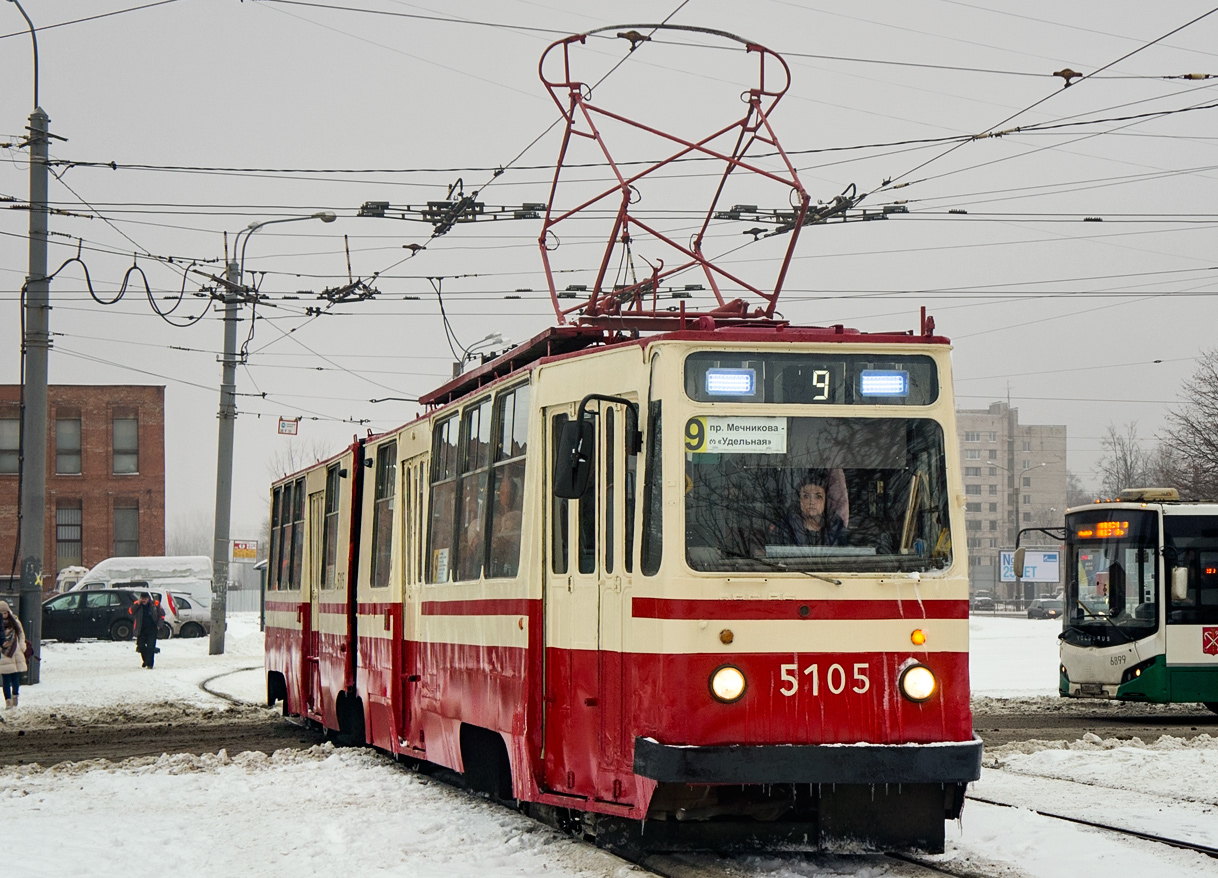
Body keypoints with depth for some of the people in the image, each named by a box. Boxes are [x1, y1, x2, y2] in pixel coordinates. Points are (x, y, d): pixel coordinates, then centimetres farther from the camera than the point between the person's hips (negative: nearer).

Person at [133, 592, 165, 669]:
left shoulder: (155, 604, -1)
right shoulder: (137, 604, 2)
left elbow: (162, 614, 8)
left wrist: (158, 625, -1)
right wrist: (138, 604, -21)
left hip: (152, 630, -2)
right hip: (141, 630, 2)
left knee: (150, 647, -8)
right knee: (141, 646, 7)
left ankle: (149, 664, -6)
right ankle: (145, 661, 30)